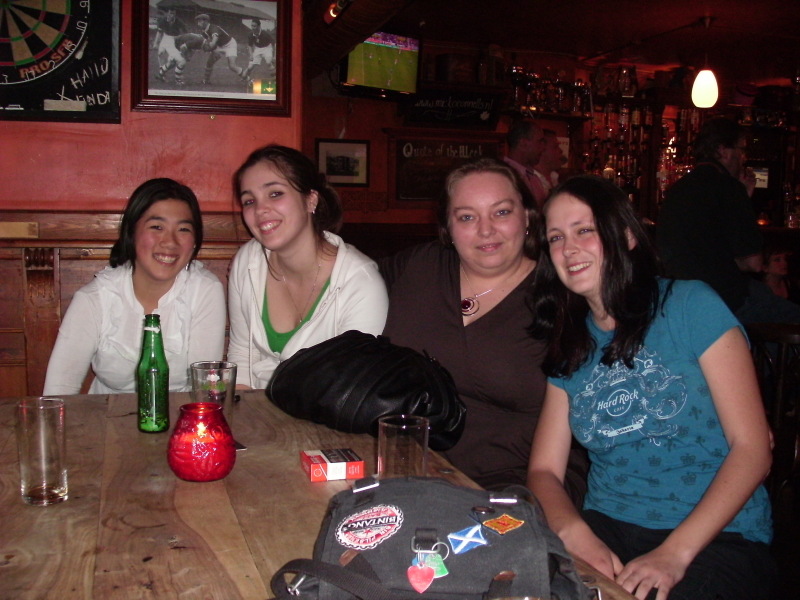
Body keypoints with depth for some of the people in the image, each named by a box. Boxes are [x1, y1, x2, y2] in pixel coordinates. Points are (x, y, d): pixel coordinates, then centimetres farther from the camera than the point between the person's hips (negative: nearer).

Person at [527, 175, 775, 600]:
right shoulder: (568, 347, 10)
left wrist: (674, 553, -17)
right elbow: (544, 469, 6)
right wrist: (574, 532, -16)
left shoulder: (692, 305, -4)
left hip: (717, 538, -3)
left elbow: (753, 448, -8)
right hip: (605, 531, 3)